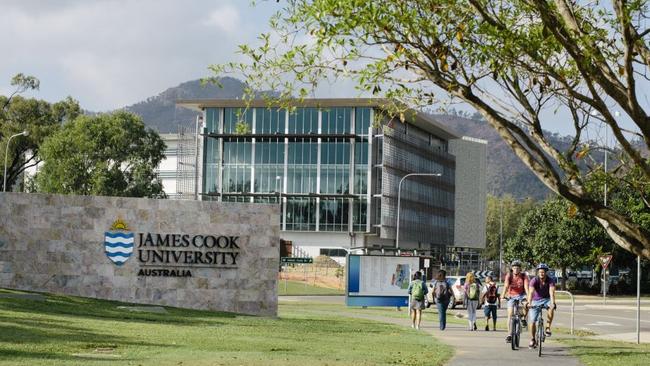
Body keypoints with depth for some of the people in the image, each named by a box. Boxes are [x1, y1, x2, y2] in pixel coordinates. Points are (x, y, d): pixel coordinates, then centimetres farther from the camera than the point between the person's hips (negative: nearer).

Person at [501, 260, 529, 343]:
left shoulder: (524, 276, -11)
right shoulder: (509, 276, -11)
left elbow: (526, 286, -24)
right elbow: (506, 285, -25)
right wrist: (503, 295, -42)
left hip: (521, 295, 0)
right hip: (511, 296, 0)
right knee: (510, 314, -10)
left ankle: (524, 319, -11)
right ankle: (509, 334, -7)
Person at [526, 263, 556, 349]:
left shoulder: (550, 281, -19)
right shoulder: (534, 281, -20)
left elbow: (552, 293, -32)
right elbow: (531, 292, -34)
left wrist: (553, 303, -49)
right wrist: (529, 303, -51)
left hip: (546, 299, 0)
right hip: (536, 301, 0)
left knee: (551, 308, -35)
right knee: (533, 321, -5)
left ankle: (547, 328, -27)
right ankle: (533, 339, 16)